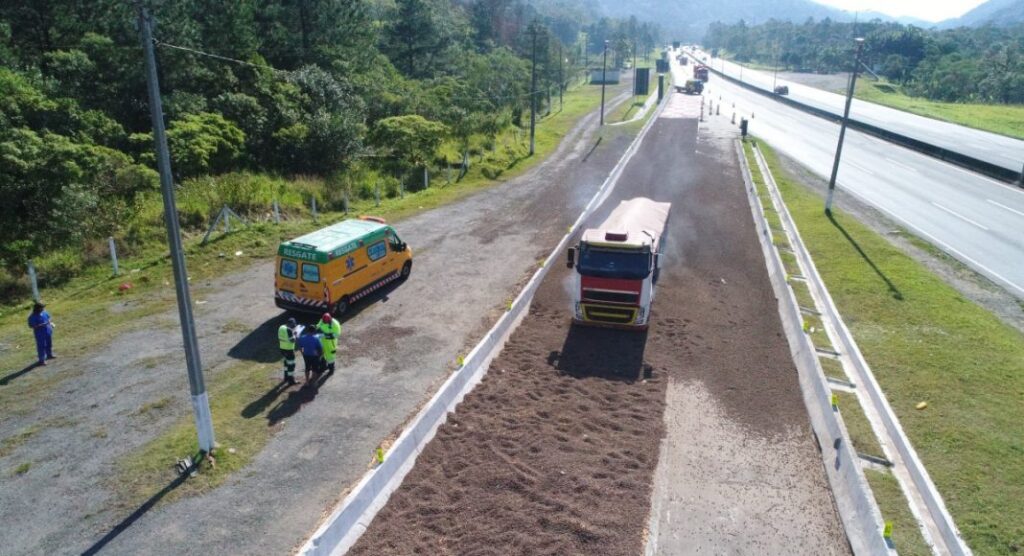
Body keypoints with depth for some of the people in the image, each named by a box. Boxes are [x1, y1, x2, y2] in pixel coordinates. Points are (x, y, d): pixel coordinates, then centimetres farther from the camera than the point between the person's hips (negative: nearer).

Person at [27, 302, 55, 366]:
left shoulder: (44, 312, -2)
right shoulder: (32, 317, -22)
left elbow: (48, 317, 15)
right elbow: (31, 326, -24)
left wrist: (51, 323, -3)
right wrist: (42, 325, -32)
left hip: (48, 331, 7)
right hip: (40, 334, -7)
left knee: (49, 344, 23)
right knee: (41, 346, 0)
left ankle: (49, 355, 43)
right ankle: (42, 360, 9)